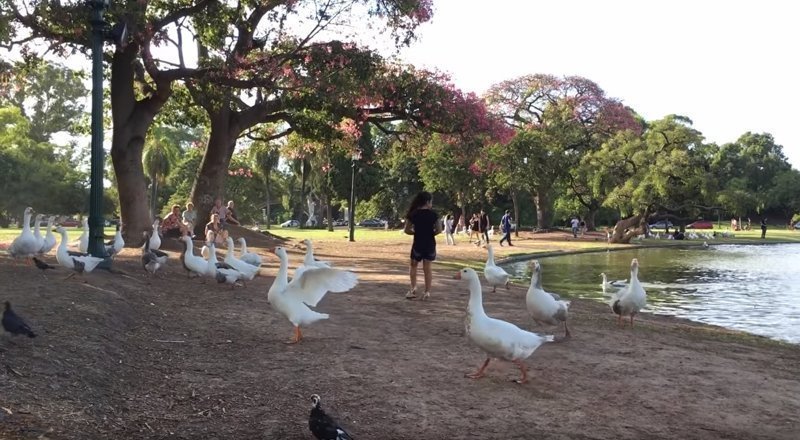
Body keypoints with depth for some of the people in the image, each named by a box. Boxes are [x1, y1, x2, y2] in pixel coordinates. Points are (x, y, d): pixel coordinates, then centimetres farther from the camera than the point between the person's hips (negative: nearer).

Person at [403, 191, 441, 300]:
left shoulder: (413, 214, -5)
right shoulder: (433, 214, -7)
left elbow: (406, 230, -4)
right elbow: (439, 230, -8)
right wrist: (430, 233, 9)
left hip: (418, 244, 0)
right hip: (430, 244, 0)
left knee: (413, 265, 17)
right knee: (427, 268, 7)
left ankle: (413, 288, 4)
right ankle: (427, 292, 7)